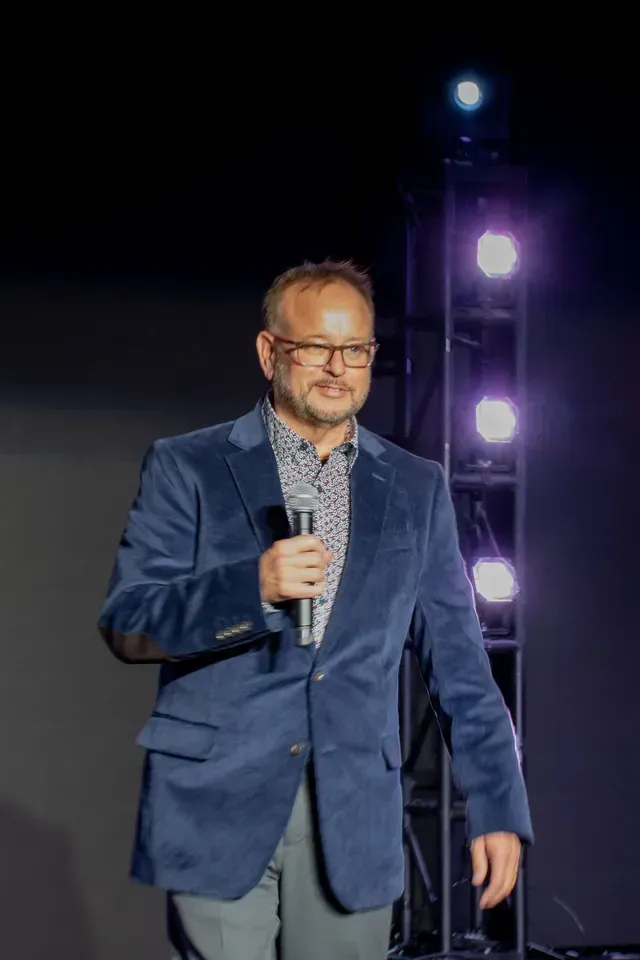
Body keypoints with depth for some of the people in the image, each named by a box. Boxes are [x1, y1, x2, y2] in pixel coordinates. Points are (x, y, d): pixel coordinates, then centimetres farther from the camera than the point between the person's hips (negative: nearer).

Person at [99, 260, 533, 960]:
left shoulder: (416, 489, 11)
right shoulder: (186, 468, 3)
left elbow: (459, 661, 11)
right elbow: (124, 624, -3)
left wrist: (497, 807, 4)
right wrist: (253, 587, -19)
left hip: (354, 818, 2)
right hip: (218, 804, -2)